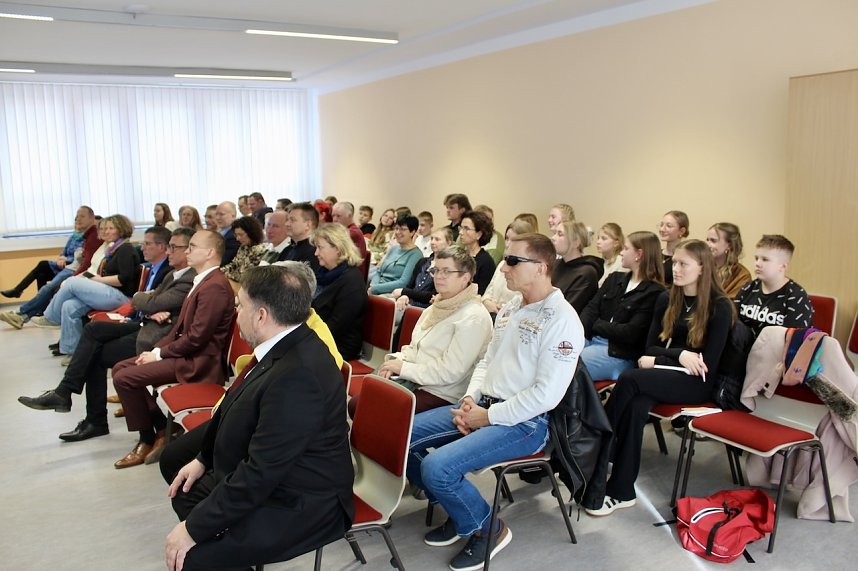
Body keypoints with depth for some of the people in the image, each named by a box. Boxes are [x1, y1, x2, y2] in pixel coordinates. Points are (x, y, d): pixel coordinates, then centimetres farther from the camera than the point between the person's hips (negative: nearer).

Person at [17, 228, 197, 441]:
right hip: (146, 325, 9)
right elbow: (153, 296, 11)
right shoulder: (174, 274, 14)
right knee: (94, 328, -3)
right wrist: (152, 311, -12)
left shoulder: (190, 280, -19)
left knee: (96, 355, -6)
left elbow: (152, 303, -22)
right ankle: (63, 392, -1)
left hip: (155, 337, -9)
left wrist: (138, 297, 1)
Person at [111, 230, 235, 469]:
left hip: (198, 362, -11)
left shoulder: (214, 286, -20)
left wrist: (159, 354, -12)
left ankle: (148, 439, 5)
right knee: (120, 368, 10)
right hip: (186, 352, 11)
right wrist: (157, 348, 4)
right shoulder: (203, 281, 13)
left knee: (124, 378, -14)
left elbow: (196, 337, -23)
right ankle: (161, 428, 12)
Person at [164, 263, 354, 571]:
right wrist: (203, 459, 14)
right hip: (266, 476, 10)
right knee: (186, 491, 18)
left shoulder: (297, 375, -33)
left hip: (300, 506, -9)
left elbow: (261, 472, -29)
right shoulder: (285, 347, -3)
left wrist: (194, 528, -20)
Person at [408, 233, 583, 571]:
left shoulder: (561, 319, -15)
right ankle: (457, 509, 16)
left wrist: (490, 417, -16)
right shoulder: (509, 308, 12)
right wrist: (470, 399, 1)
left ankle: (487, 529, 3)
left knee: (437, 466, -26)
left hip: (525, 422, -9)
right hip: (482, 408, 9)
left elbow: (547, 394, -21)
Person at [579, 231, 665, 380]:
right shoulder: (615, 279, 17)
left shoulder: (654, 292, -5)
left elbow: (631, 333, -12)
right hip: (591, 339, 6)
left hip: (621, 353, -6)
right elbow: (591, 309, 7)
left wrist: (596, 324, -4)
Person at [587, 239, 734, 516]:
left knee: (630, 379, -31)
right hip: (662, 376, 4)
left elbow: (708, 363, -10)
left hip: (696, 383, -4)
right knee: (636, 405, -32)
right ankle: (621, 492, -30)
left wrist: (657, 361, -11)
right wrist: (679, 354, -11)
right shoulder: (667, 300, 12)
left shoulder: (720, 307, -4)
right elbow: (650, 347, 10)